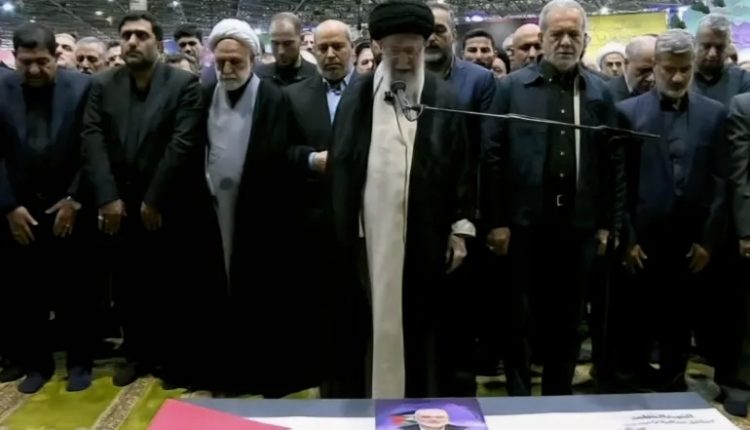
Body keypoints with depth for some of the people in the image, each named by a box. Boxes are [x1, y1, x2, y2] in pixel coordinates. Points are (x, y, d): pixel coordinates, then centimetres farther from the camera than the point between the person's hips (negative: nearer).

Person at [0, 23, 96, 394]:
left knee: (75, 290, 8)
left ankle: (79, 361, 23)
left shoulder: (81, 87, -5)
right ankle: (36, 362, 25)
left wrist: (74, 199, -8)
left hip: (68, 206, -2)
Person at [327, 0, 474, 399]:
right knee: (365, 328, 8)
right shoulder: (356, 96, 4)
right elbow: (339, 166, 5)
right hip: (366, 236, 1)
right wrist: (338, 230, 2)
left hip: (425, 237, -1)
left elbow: (460, 166, 3)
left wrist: (460, 228, 1)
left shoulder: (445, 98, 2)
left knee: (422, 328, 9)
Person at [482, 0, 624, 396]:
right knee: (518, 320, 7)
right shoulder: (512, 87, 0)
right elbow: (492, 157, -4)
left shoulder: (599, 92, 6)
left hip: (579, 226, 2)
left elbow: (612, 162, 6)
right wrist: (496, 221, -8)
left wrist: (606, 223, 4)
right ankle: (518, 399, 25)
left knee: (566, 321, 13)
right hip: (524, 223, -2)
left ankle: (558, 399, 29)